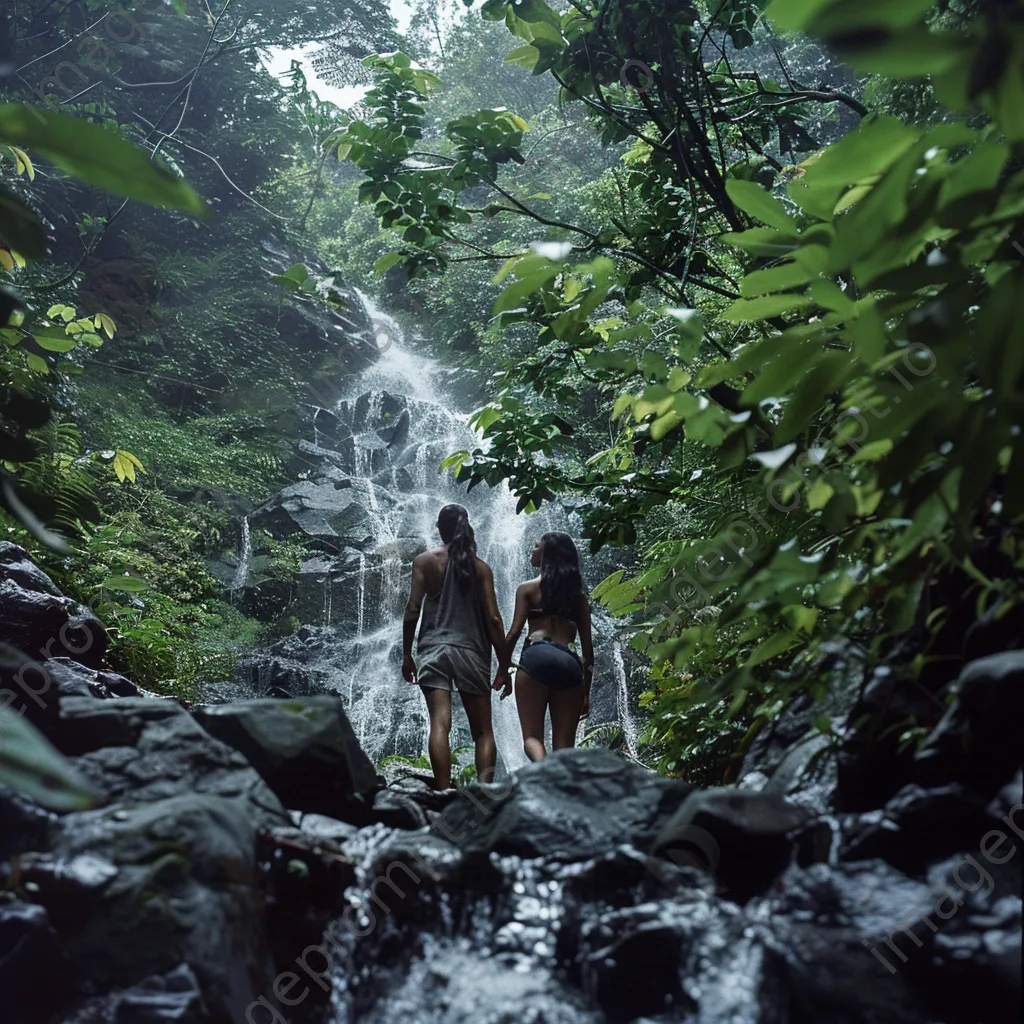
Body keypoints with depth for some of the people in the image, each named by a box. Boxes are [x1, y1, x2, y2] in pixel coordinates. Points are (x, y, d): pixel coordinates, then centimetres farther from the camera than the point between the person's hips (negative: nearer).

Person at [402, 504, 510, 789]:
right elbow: (493, 619, 2)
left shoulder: (425, 561, 7)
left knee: (440, 724, -9)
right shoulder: (481, 567, 8)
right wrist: (503, 667, 6)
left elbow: (413, 610, -1)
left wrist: (406, 655, 6)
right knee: (483, 731, 6)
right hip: (471, 651, 1)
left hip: (434, 650, -1)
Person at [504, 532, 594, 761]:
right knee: (564, 746, 6)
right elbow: (587, 644, 17)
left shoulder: (528, 588, 11)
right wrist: (586, 691, 20)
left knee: (532, 736, -5)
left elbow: (515, 632, 0)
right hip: (570, 662, 3)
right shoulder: (579, 593, 20)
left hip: (537, 656, -3)